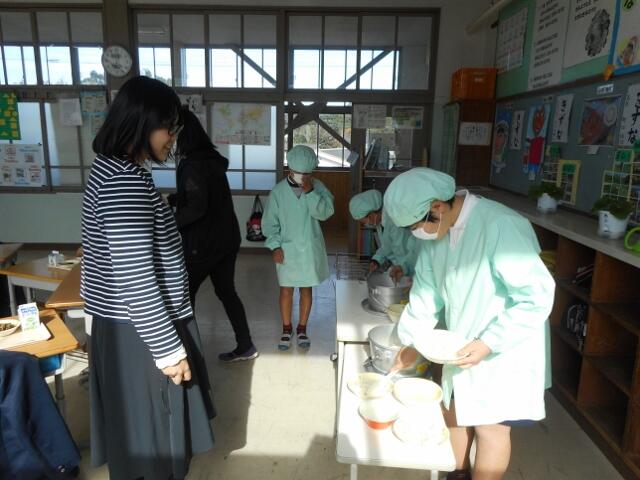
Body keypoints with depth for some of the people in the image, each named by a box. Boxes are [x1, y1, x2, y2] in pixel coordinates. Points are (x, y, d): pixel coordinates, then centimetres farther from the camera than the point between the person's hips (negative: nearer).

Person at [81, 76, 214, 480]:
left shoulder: (117, 170, 9)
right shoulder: (125, 181, -24)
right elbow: (135, 280, -27)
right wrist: (169, 348, -19)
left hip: (134, 324, 10)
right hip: (139, 334, -10)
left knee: (145, 431, 24)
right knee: (150, 434, 10)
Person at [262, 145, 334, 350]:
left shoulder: (317, 186, -5)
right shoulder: (278, 191, -6)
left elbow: (325, 212, -18)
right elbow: (269, 221, -2)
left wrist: (310, 191, -26)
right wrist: (274, 246, -9)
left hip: (310, 248, 1)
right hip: (287, 248, 0)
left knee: (306, 289, 12)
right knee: (286, 290, 7)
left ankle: (302, 328, 28)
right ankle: (286, 329, 26)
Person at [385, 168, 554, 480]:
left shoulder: (501, 226, -29)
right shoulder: (437, 230, -4)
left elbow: (538, 296, -26)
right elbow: (426, 291, 4)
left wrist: (490, 343, -26)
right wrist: (412, 342, 5)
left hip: (505, 350, -7)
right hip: (462, 345, 7)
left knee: (491, 426, 4)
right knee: (454, 410, 20)